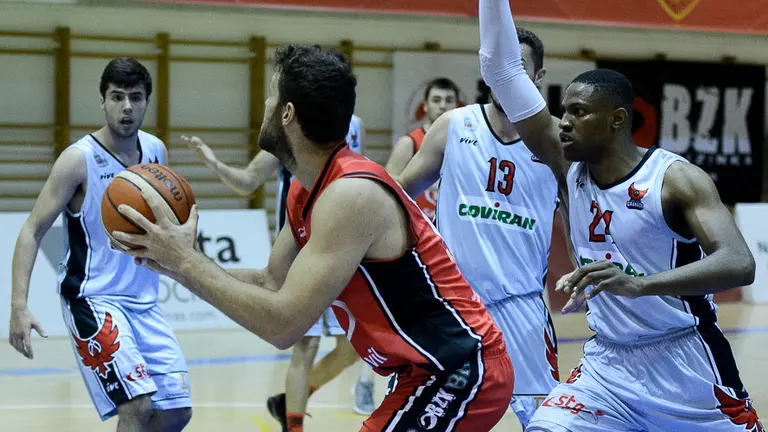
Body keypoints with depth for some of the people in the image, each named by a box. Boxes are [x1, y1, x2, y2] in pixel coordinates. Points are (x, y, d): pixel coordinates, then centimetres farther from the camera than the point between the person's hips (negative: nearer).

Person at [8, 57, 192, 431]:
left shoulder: (156, 151, 3)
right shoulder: (79, 159, -14)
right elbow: (32, 231, -15)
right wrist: (19, 305, -26)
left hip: (143, 301, 7)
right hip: (93, 300, -7)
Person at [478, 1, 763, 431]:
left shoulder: (676, 179, -16)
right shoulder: (571, 167, -1)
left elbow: (739, 263, -31)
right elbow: (502, 69, -3)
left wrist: (637, 283, -44)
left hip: (686, 364, -4)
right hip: (607, 362, 4)